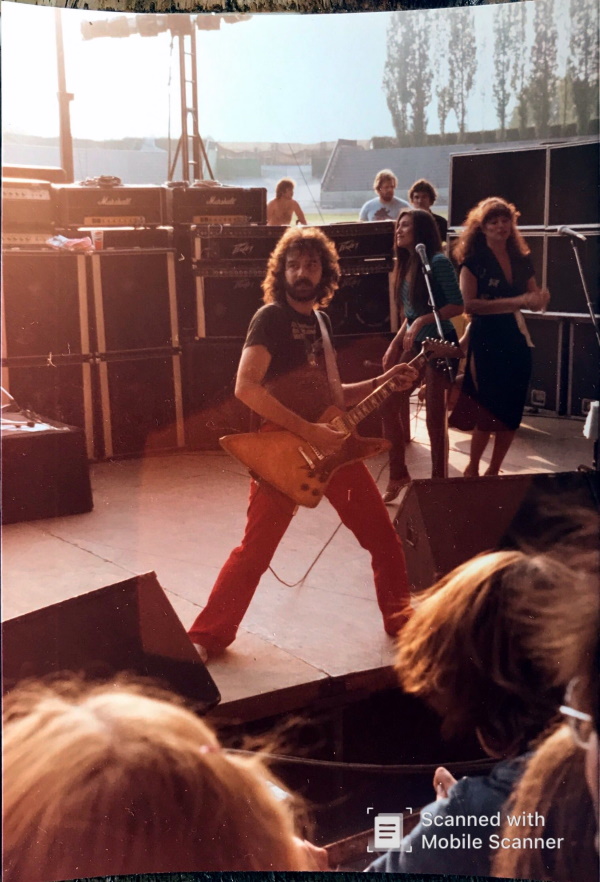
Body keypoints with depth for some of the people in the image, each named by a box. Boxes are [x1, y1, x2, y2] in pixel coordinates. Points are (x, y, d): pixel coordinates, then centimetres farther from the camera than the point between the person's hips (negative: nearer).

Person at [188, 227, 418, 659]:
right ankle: (209, 635, 11)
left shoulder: (317, 319, 15)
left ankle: (400, 615, 29)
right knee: (255, 550, -5)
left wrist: (382, 381, 12)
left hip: (330, 444, 7)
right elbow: (246, 387, -21)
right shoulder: (271, 318, -8)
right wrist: (308, 431, -23)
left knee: (383, 536, 10)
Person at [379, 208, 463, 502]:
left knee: (435, 416, -2)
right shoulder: (406, 264, 11)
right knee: (390, 403, 5)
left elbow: (457, 306, -16)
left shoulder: (438, 261, -12)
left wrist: (423, 321, -23)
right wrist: (395, 344, 9)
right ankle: (398, 475, 17)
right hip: (412, 343, 8)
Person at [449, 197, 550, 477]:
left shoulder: (522, 259, 10)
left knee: (512, 412, 7)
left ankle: (493, 471, 22)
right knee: (488, 411, -3)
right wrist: (514, 302, -21)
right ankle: (472, 468, 16)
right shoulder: (473, 260, -6)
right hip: (486, 342, -6)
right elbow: (469, 304, -18)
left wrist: (540, 299, -12)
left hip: (517, 341, 6)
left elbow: (534, 301, 13)